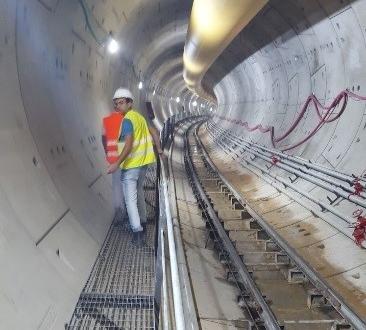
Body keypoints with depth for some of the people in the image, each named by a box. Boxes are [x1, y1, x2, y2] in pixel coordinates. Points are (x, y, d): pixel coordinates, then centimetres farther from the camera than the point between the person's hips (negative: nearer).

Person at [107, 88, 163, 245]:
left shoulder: (127, 120, -17)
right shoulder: (139, 117, 9)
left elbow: (129, 144, -27)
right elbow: (154, 131, 17)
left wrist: (117, 163, -30)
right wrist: (159, 149, 26)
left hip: (131, 165, -9)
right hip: (143, 162, 9)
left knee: (130, 199, -4)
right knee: (139, 192, 25)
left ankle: (137, 231, -7)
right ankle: (142, 221, 38)